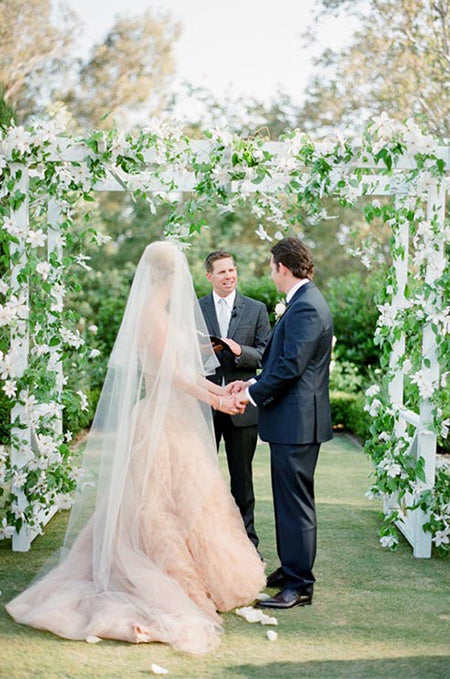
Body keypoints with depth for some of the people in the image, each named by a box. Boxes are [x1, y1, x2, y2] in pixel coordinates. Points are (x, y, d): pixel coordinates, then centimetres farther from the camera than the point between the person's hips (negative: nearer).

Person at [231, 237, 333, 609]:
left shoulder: (305, 307, -17)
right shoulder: (305, 303, 16)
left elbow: (291, 366, -22)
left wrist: (254, 394, -12)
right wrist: (254, 382, 13)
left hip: (297, 421, -11)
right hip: (293, 421, 11)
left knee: (296, 502, -4)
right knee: (287, 499, 18)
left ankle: (300, 585, 3)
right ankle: (290, 569, 29)